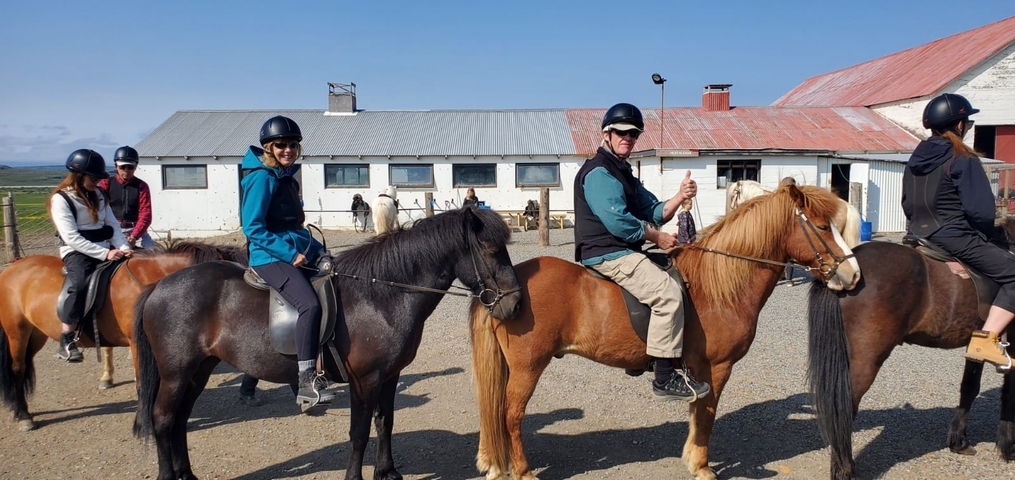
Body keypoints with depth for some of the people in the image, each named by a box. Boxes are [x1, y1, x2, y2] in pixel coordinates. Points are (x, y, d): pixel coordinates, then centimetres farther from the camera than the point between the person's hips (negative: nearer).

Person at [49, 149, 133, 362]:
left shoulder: (98, 195, 14)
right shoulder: (61, 199, -7)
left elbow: (112, 225, 9)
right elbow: (72, 237, -16)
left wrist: (123, 247, -10)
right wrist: (105, 253, -22)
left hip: (105, 250, 7)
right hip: (77, 252, -7)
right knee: (79, 282, -33)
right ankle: (66, 339, -29)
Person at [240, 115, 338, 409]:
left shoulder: (287, 177, 15)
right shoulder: (261, 178, -11)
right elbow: (253, 228, -17)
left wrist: (317, 249, 11)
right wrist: (290, 254, -20)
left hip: (297, 253, 10)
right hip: (270, 258, -10)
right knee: (310, 304, -29)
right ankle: (306, 384, -26)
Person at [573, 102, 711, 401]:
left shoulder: (623, 173, 20)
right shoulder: (598, 172, -11)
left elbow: (654, 212, 13)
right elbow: (617, 221, -22)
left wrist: (680, 197, -5)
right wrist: (657, 237, -11)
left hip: (622, 252, 11)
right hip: (607, 254, -11)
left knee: (679, 277, 18)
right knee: (668, 292, -22)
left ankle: (677, 363, 24)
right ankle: (666, 378, -18)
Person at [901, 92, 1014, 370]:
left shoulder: (916, 159, 10)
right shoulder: (964, 160, -13)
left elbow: (908, 205, 17)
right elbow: (980, 210, -17)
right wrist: (992, 235, 1)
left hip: (921, 237, 9)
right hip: (955, 239, -9)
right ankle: (987, 339, -18)